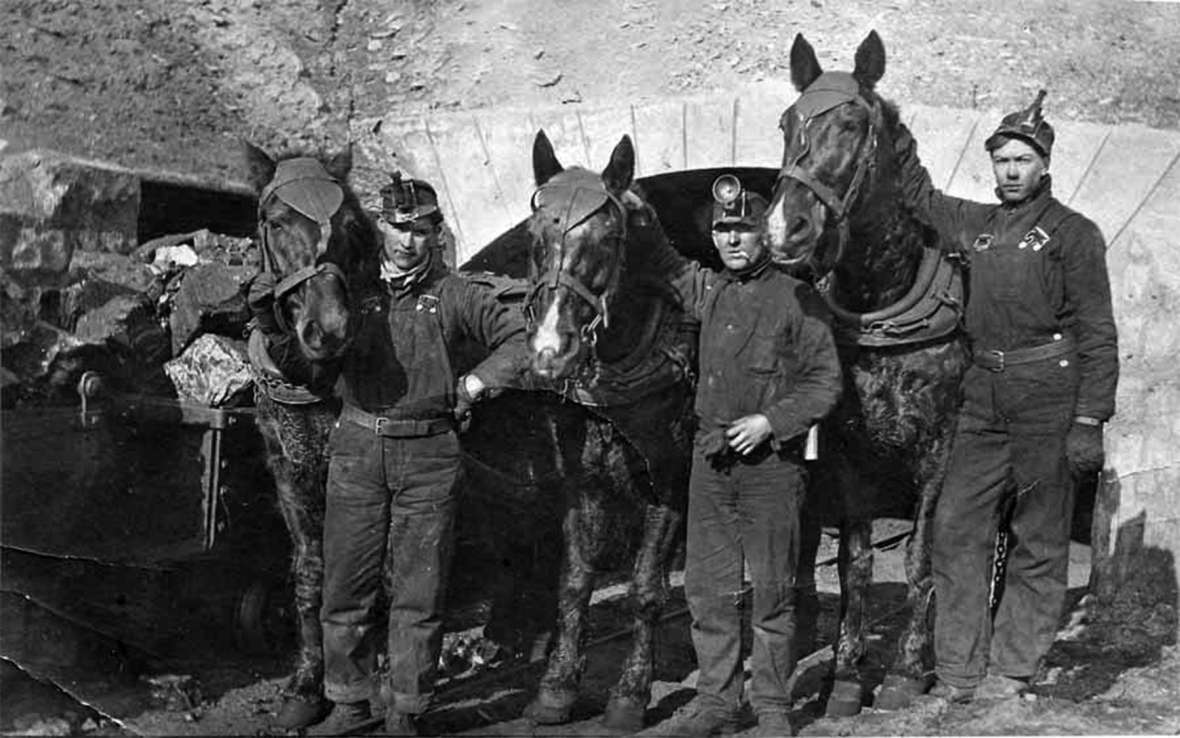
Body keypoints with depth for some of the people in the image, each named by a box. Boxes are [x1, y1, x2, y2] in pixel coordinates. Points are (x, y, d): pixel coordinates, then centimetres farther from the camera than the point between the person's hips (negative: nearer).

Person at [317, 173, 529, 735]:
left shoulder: (455, 295, 2)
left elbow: (519, 340, 7)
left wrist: (475, 383, -1)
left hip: (428, 454, -1)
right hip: (357, 447, 1)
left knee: (419, 589, 3)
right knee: (345, 584, 6)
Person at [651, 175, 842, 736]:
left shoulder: (796, 299, -6)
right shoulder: (709, 292, 9)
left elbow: (825, 384, -6)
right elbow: (670, 267, 28)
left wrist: (771, 420, -16)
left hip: (771, 460, -5)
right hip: (711, 458, 5)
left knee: (772, 591, 3)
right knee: (707, 588, 8)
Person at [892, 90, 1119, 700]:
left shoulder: (1072, 233, -3)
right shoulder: (976, 225, 12)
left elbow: (1097, 335, -6)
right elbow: (922, 199, 31)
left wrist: (1088, 422, -13)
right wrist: (900, 142, 17)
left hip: (1048, 398, -6)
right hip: (984, 398, 6)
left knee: (1037, 542, 2)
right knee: (956, 526, 2)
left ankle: (1012, 668, 10)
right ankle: (957, 672, 8)